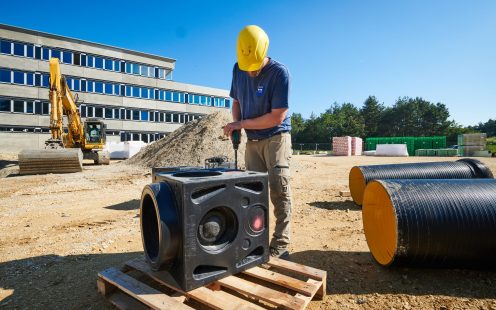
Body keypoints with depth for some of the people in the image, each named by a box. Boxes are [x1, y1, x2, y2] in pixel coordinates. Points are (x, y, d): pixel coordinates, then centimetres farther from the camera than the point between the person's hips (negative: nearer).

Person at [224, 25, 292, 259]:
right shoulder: (238, 70, 0)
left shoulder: (279, 72, -17)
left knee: (279, 189, -10)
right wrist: (235, 125, -9)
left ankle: (280, 245, -1)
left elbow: (277, 117, -20)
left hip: (276, 137, -5)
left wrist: (241, 123, -15)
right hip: (252, 140, 5)